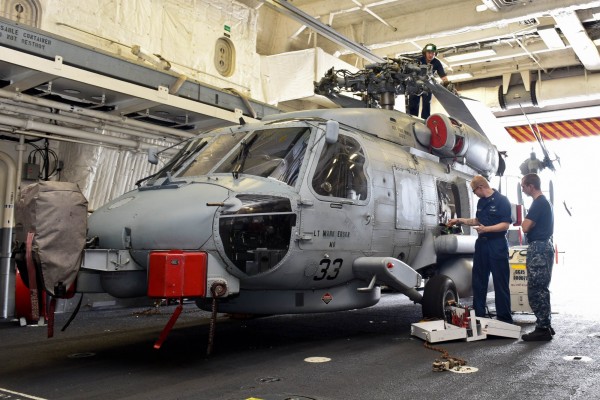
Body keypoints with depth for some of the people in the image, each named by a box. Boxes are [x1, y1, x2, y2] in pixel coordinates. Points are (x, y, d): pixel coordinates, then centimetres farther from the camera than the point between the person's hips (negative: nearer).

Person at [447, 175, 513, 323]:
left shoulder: (502, 200, -9)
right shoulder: (481, 202, 14)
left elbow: (505, 225, -16)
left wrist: (486, 229, -26)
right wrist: (459, 220, 24)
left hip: (497, 245, -8)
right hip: (482, 243, 8)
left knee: (500, 282, -3)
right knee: (478, 280, 10)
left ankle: (504, 318, 5)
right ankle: (478, 315, 18)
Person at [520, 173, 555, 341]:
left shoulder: (538, 203, -16)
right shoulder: (546, 202, 17)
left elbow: (525, 227, -21)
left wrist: (525, 220, -2)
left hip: (538, 248, -11)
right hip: (545, 246, 11)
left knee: (536, 290, -7)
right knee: (541, 289, 15)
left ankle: (542, 329, -5)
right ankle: (545, 326, 21)